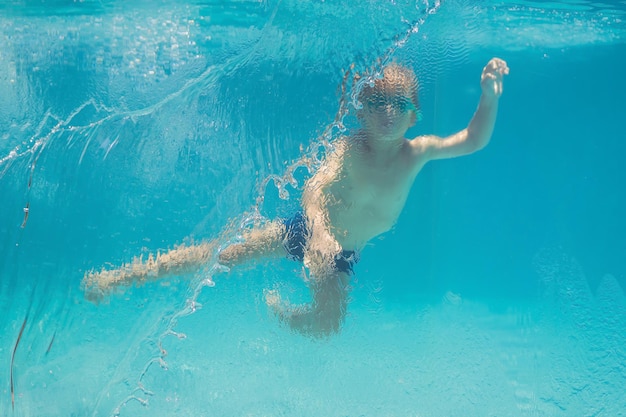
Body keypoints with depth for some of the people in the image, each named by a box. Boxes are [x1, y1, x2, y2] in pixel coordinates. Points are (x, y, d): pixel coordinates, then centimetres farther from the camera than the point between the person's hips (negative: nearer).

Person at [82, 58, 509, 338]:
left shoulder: (418, 153, -12)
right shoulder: (349, 148, -22)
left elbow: (473, 140, -18)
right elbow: (315, 189, -37)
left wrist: (490, 96, -36)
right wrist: (319, 233, -57)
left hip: (344, 256, 3)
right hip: (302, 231, -3)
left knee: (327, 329, -9)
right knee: (218, 254, -14)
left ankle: (277, 310, 26)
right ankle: (117, 279, -4)